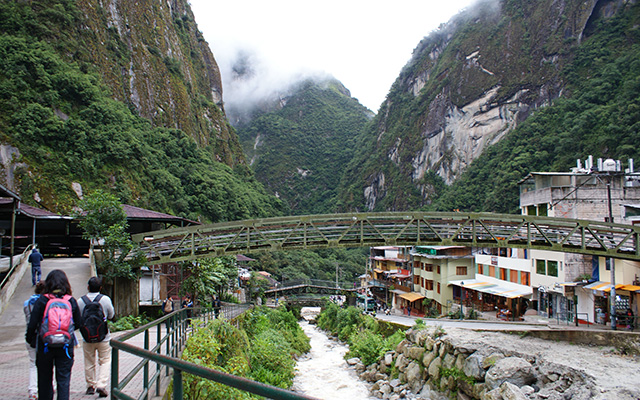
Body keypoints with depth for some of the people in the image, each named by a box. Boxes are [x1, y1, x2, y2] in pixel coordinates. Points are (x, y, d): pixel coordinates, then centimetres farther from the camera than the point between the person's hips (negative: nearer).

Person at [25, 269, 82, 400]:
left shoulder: (41, 301, -8)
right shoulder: (71, 301, -3)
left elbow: (32, 324, -8)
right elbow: (79, 324, 4)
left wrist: (30, 339, 9)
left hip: (45, 344, 0)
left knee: (44, 379, 16)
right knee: (63, 379, 7)